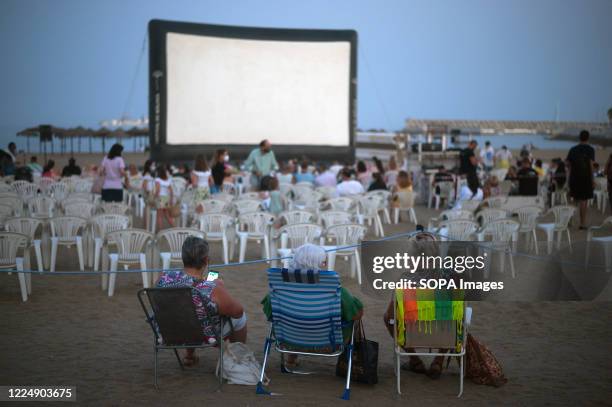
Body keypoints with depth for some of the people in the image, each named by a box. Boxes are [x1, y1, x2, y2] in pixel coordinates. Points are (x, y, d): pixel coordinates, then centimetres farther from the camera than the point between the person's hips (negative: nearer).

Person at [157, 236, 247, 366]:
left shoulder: (163, 279, -22)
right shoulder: (212, 290, -35)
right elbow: (238, 311, -17)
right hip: (207, 338, -4)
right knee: (239, 317, 23)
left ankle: (189, 355, 46)